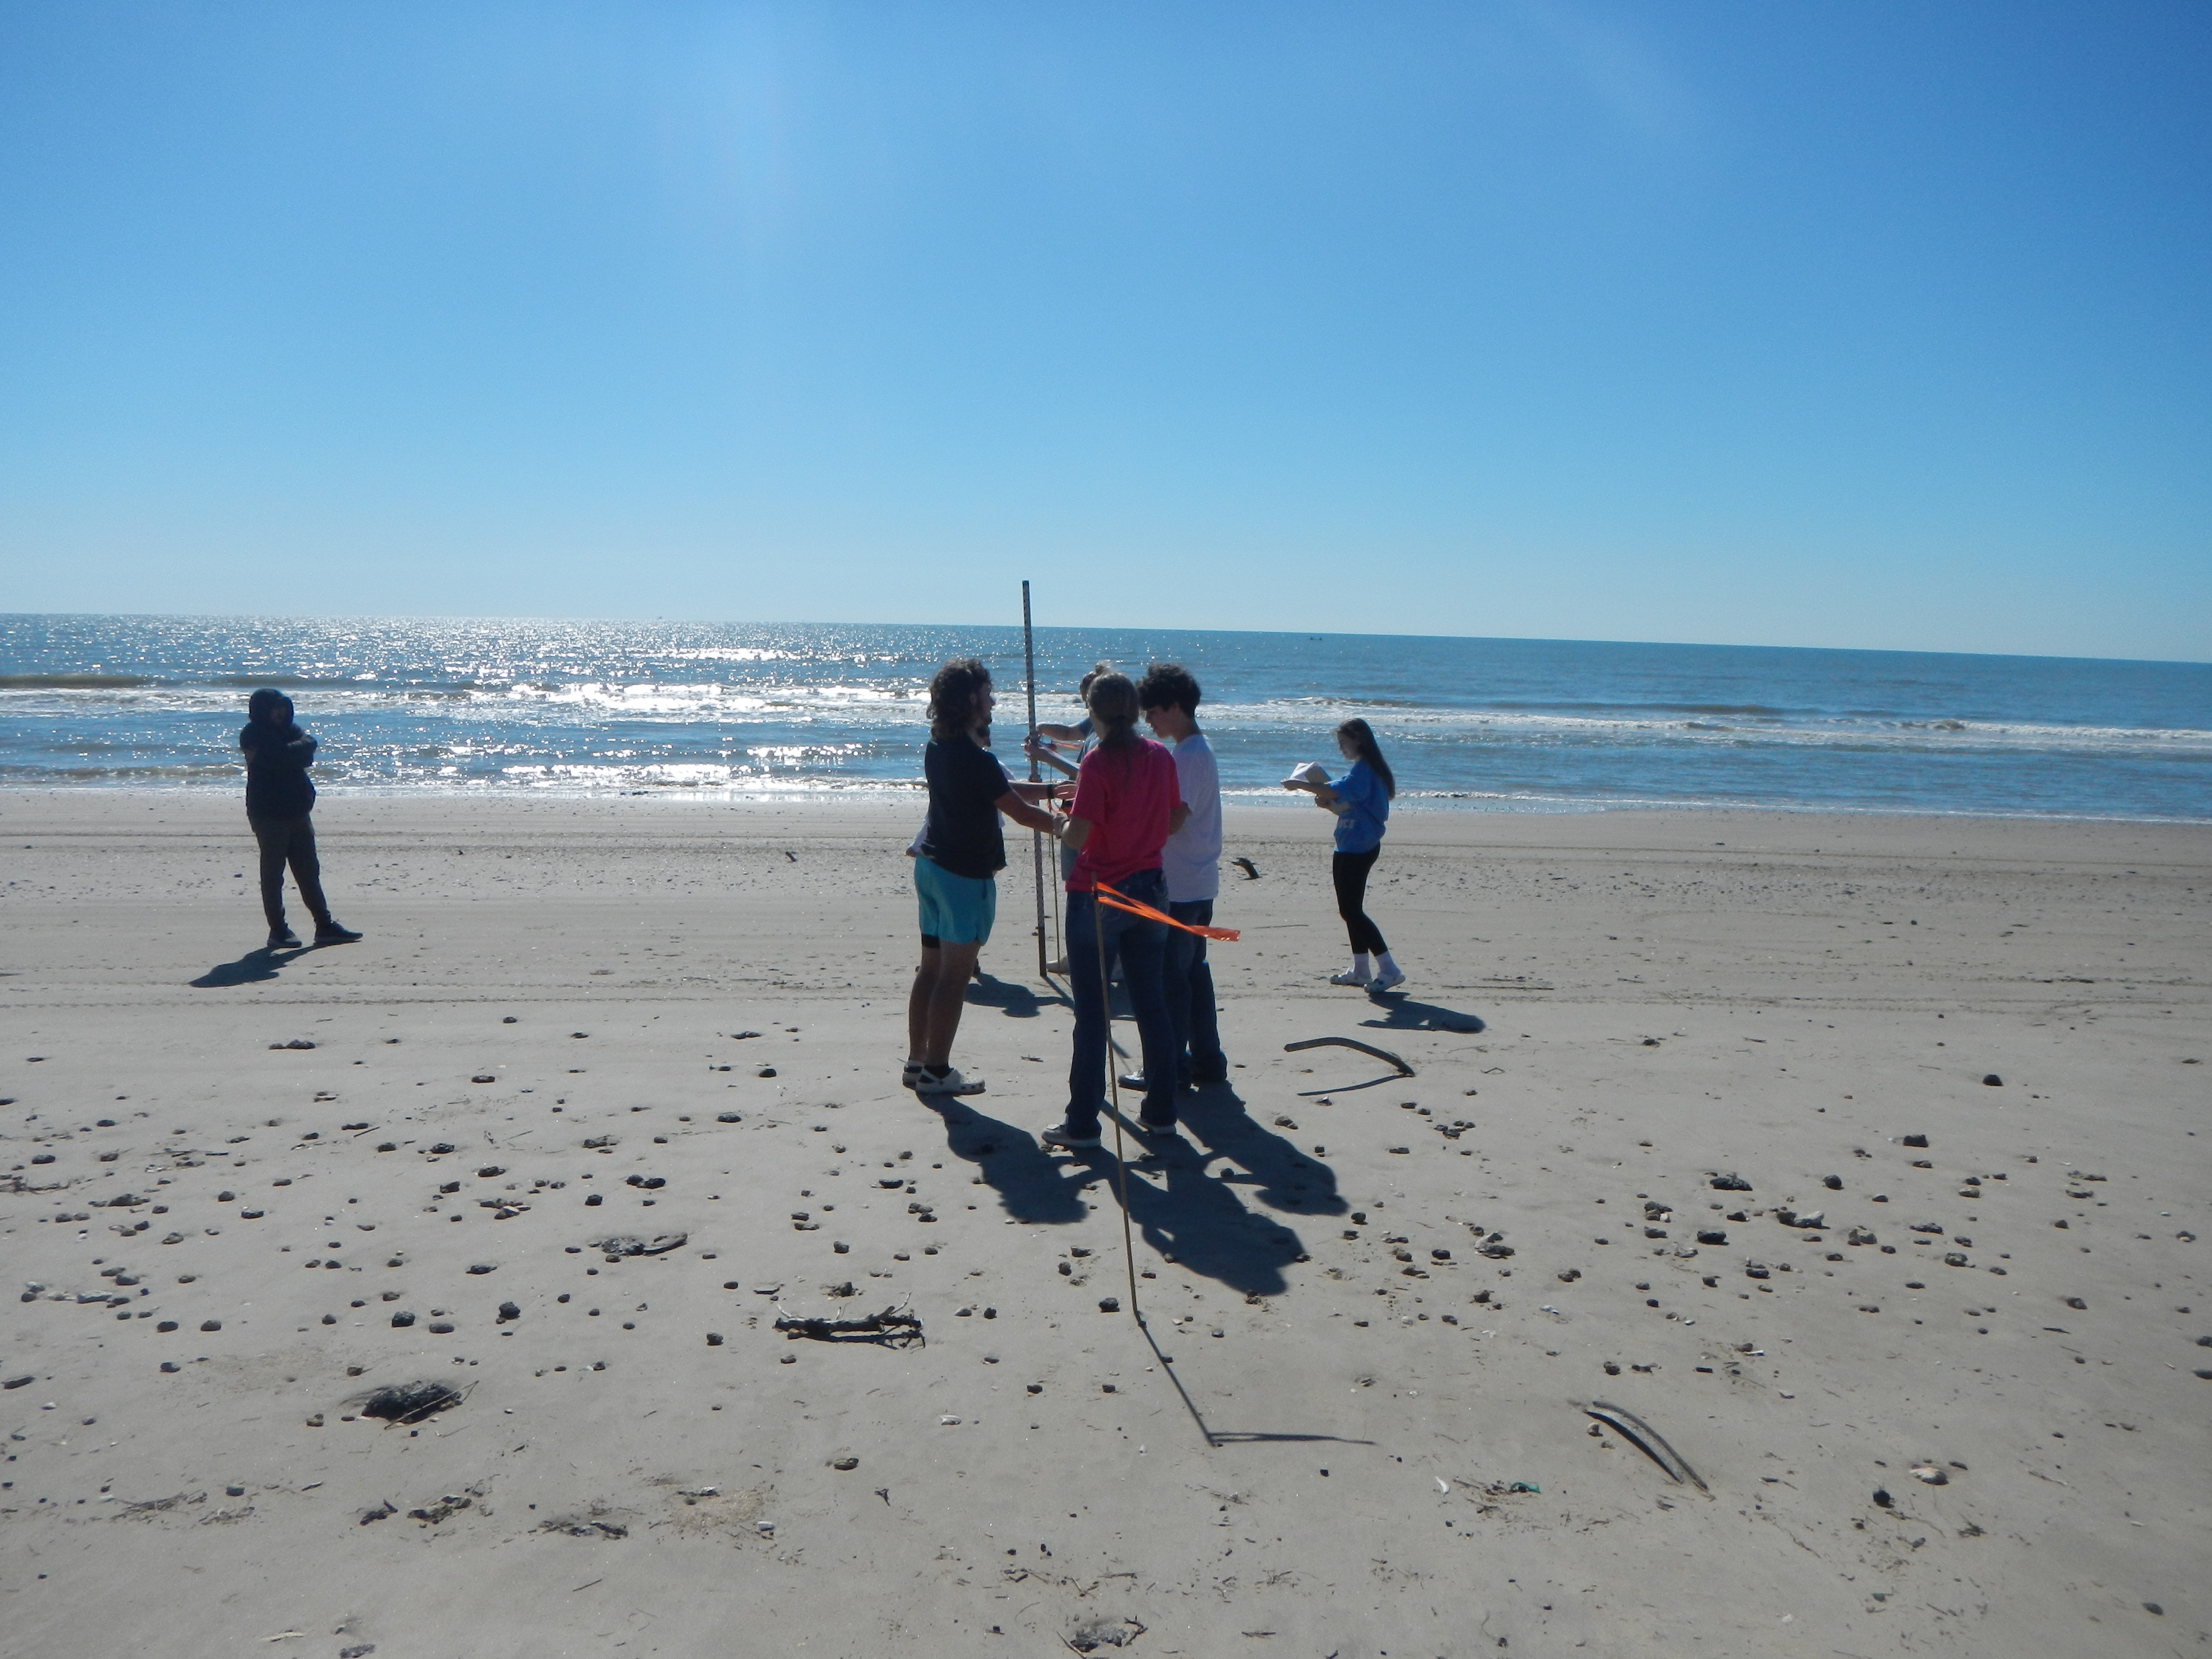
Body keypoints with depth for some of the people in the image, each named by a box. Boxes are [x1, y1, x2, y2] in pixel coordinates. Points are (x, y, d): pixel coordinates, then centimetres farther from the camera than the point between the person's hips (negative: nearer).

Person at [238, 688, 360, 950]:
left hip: (297, 811, 7)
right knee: (273, 872, -1)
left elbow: (309, 745, -4)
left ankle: (325, 925, 10)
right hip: (269, 813, -7)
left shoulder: (288, 730, 15)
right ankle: (278, 931, 3)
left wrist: (288, 752, -13)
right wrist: (295, 751, -6)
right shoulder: (253, 735, -5)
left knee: (309, 870, 7)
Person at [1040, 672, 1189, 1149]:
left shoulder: (1098, 761, -16)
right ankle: (1161, 1110, 22)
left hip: (1098, 894, -5)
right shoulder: (1161, 757, 1)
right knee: (1151, 1002, 14)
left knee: (1092, 1010, 2)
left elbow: (1078, 835, -21)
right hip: (1150, 889, 5)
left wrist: (1060, 827, 0)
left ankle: (1083, 1122, 7)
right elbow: (1175, 822, 10)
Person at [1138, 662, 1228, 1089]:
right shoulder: (1197, 749, 14)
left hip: (1181, 888, -10)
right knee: (1195, 972, 14)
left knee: (1171, 976, -2)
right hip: (1198, 883, 10)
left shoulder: (1189, 755, -17)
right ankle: (1207, 1062, 20)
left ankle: (1173, 1067, 4)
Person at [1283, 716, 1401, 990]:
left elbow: (1339, 790, -31)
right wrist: (1328, 803, 4)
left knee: (1351, 910, -10)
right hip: (1357, 848, 11)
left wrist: (1299, 784, -23)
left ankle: (1389, 970, -10)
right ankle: (1360, 970, 23)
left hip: (1356, 850, -11)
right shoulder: (1365, 769, 17)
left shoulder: (1364, 769, -15)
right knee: (1351, 909, 15)